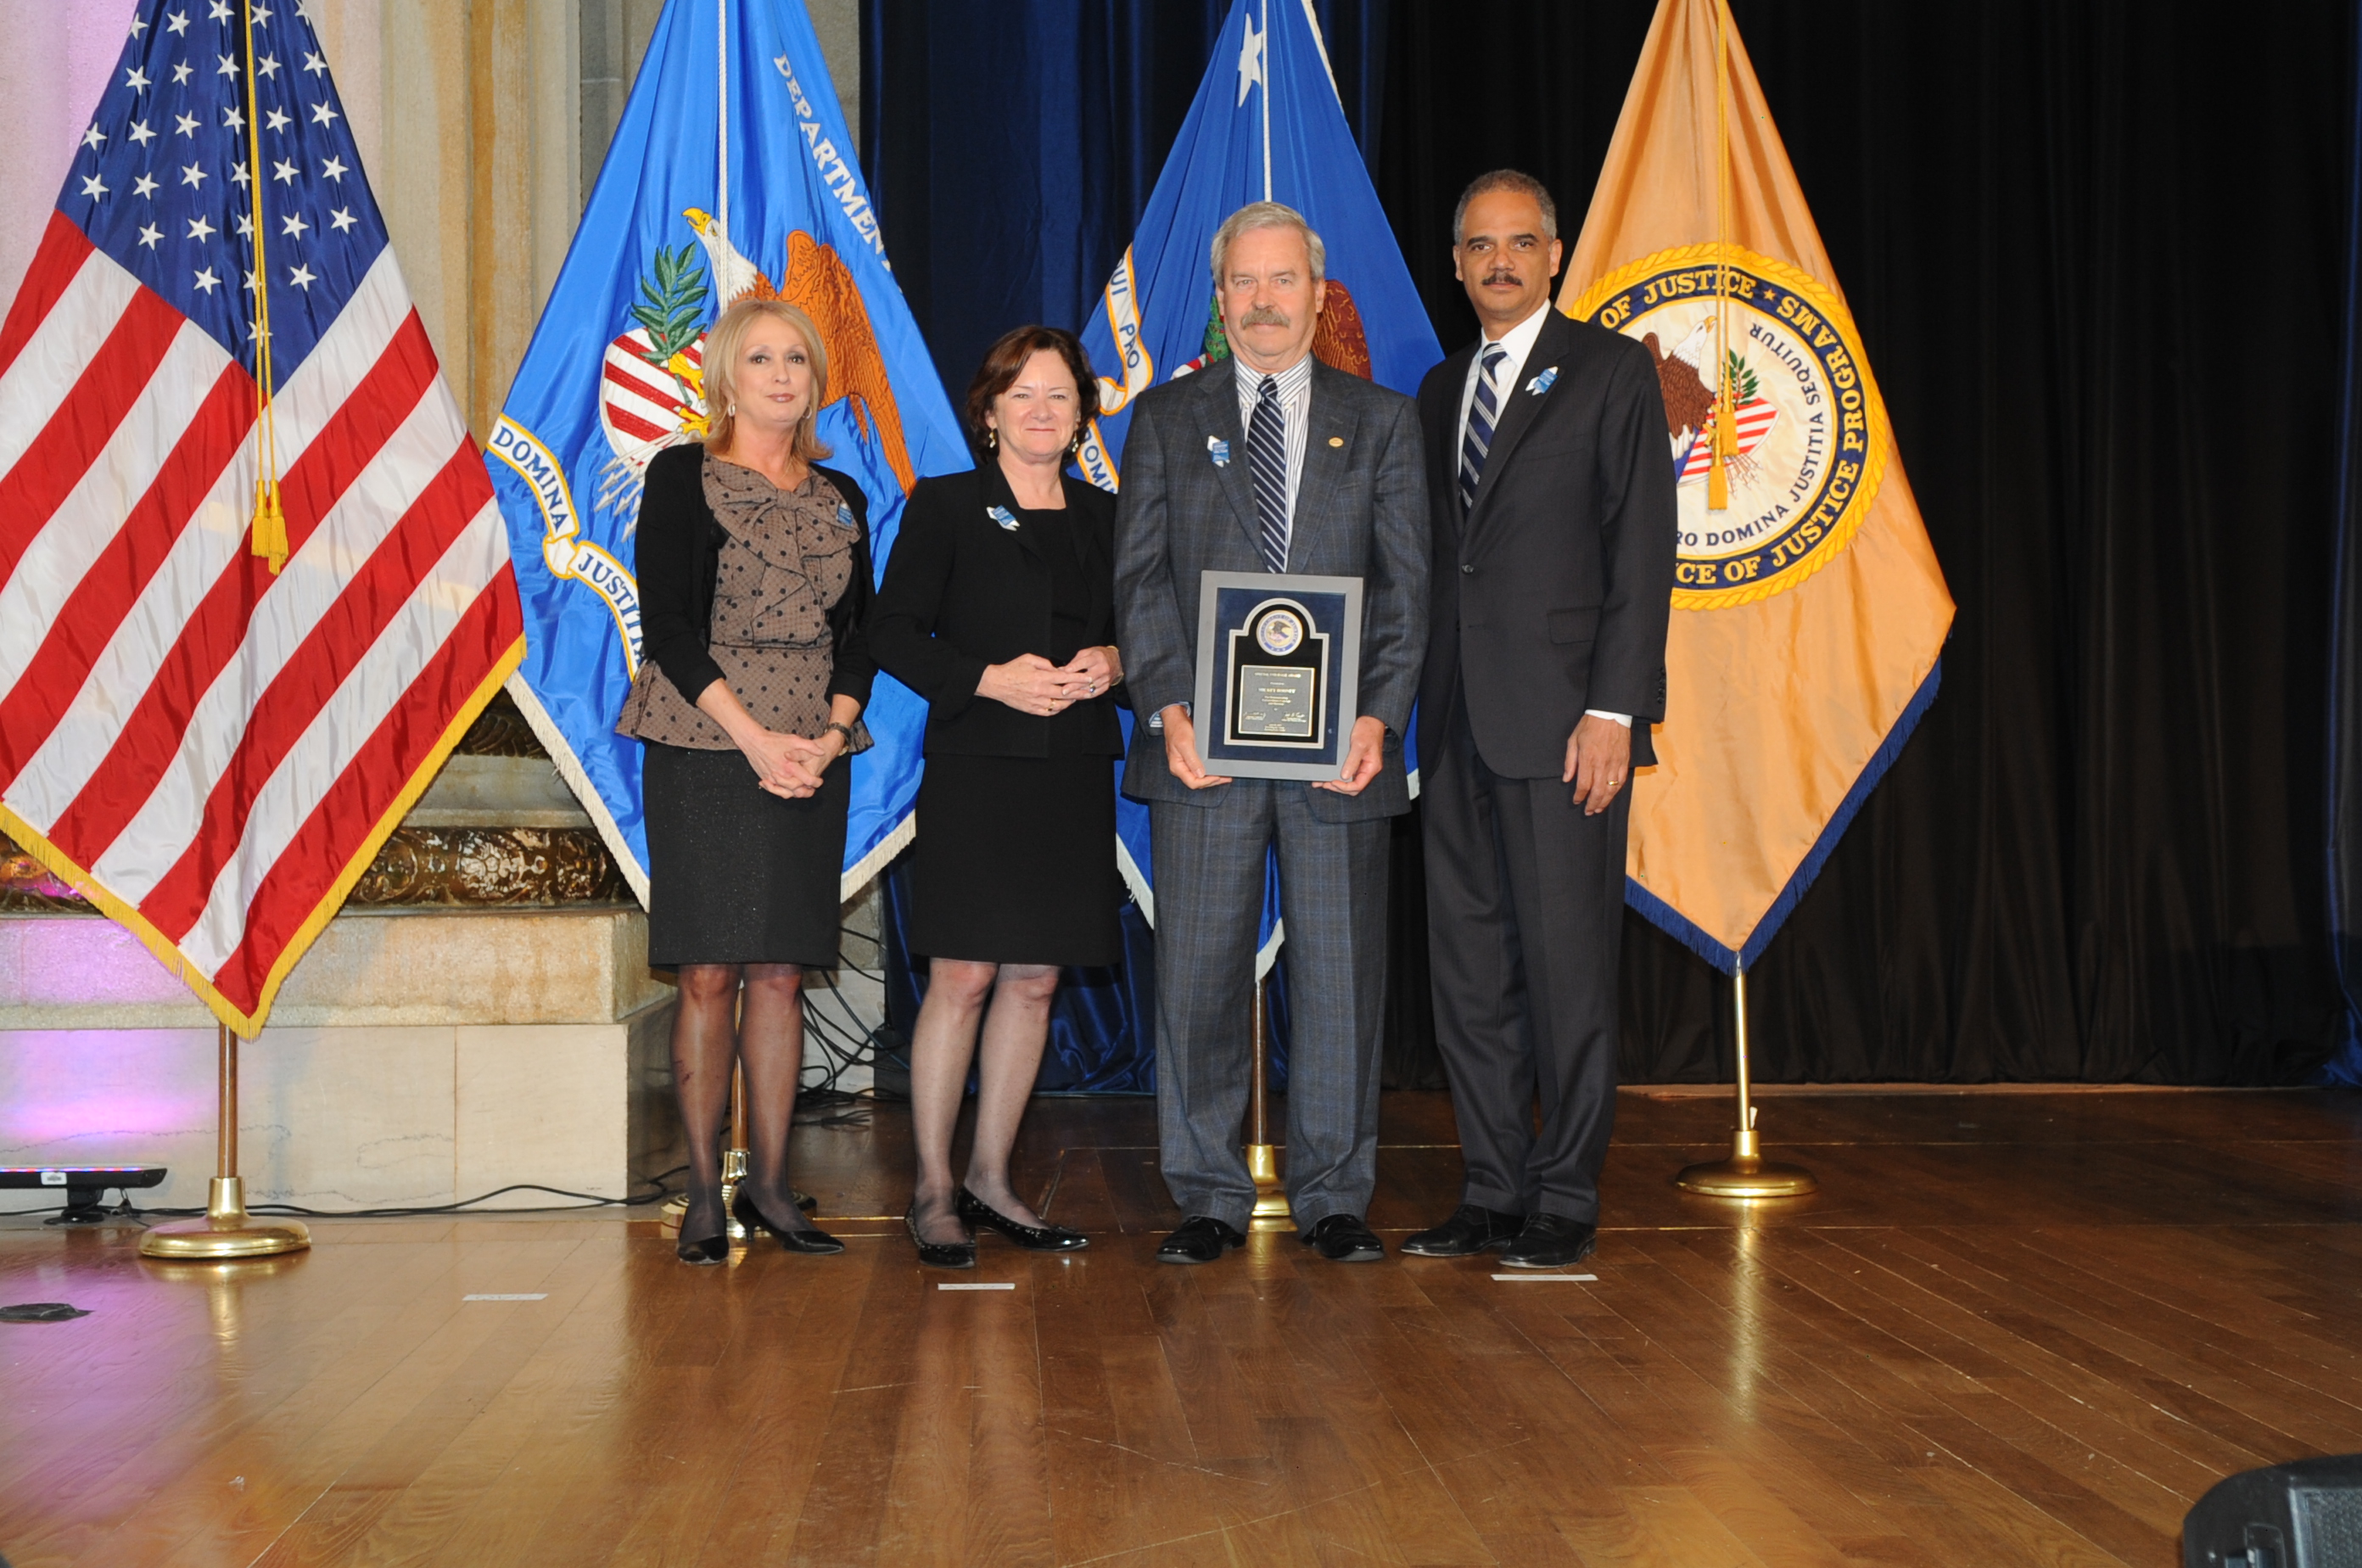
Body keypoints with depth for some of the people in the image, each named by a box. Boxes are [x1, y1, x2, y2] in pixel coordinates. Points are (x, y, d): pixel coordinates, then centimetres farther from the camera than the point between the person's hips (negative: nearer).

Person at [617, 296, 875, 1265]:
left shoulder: (840, 498, 14)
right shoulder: (682, 478, 1)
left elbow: (858, 632, 11)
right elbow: (666, 622, -7)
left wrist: (830, 734, -7)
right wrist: (751, 736, -15)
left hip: (810, 758, 4)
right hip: (703, 749, -4)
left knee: (781, 973, 4)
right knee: (710, 973, -3)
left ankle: (769, 1184, 11)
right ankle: (704, 1194, 4)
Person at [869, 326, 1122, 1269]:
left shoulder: (1105, 518, 15)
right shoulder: (945, 506, 3)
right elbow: (894, 633, -3)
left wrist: (1113, 664, -4)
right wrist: (989, 678, -16)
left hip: (1072, 779, 5)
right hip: (975, 771, -4)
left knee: (1034, 980, 6)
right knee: (963, 977, -7)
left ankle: (990, 1179, 17)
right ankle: (932, 1190, 2)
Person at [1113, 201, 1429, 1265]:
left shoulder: (1382, 421, 11)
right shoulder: (1166, 419, 11)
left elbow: (1406, 585, 4)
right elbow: (1139, 577, 3)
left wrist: (1381, 716, -9)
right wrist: (1167, 707, -10)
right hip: (1202, 746, 0)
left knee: (1340, 971, 4)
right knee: (1197, 975, 3)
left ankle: (1333, 1198, 15)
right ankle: (1208, 1200, 13)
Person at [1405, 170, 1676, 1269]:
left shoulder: (1609, 371, 0)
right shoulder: (1442, 391, 19)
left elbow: (1641, 548, -7)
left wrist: (1614, 710, -14)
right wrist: (1417, 705, 8)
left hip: (1562, 721, -6)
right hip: (1457, 725, 6)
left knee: (1565, 967, -3)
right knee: (1469, 971, 7)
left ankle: (1566, 1201, 6)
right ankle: (1494, 1192, 16)